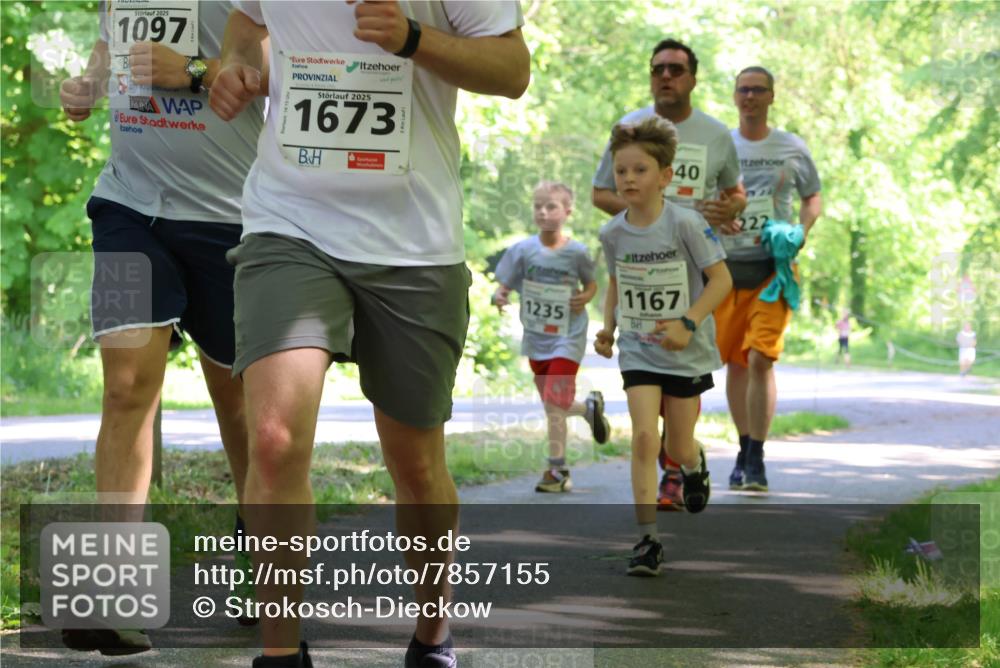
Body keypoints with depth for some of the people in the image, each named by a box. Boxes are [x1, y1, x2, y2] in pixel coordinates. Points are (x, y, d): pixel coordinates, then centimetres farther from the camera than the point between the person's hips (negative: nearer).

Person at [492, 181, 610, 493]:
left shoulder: (576, 252, -9)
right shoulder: (523, 250, -6)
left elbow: (591, 282, 7)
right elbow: (505, 285, -3)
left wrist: (586, 297, -14)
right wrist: (499, 297, -25)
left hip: (567, 338, -4)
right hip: (535, 339, 4)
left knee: (554, 404, -12)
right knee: (554, 405, 17)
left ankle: (557, 470, -4)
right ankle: (589, 407, 48)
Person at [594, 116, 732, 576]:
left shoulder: (685, 224, -16)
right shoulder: (613, 233, -3)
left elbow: (721, 279, -13)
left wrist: (687, 323, -23)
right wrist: (608, 327, 0)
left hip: (686, 351, -2)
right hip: (638, 349, 2)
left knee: (678, 447, 9)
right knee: (644, 438, -14)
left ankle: (694, 464, 49)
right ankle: (647, 539, -10)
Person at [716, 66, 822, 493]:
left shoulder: (792, 149, 5)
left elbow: (812, 199, 16)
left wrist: (801, 233, -3)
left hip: (773, 267, -2)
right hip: (726, 265, 2)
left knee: (760, 359, -15)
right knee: (735, 363, 8)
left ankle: (757, 458, -12)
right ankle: (744, 448, 23)